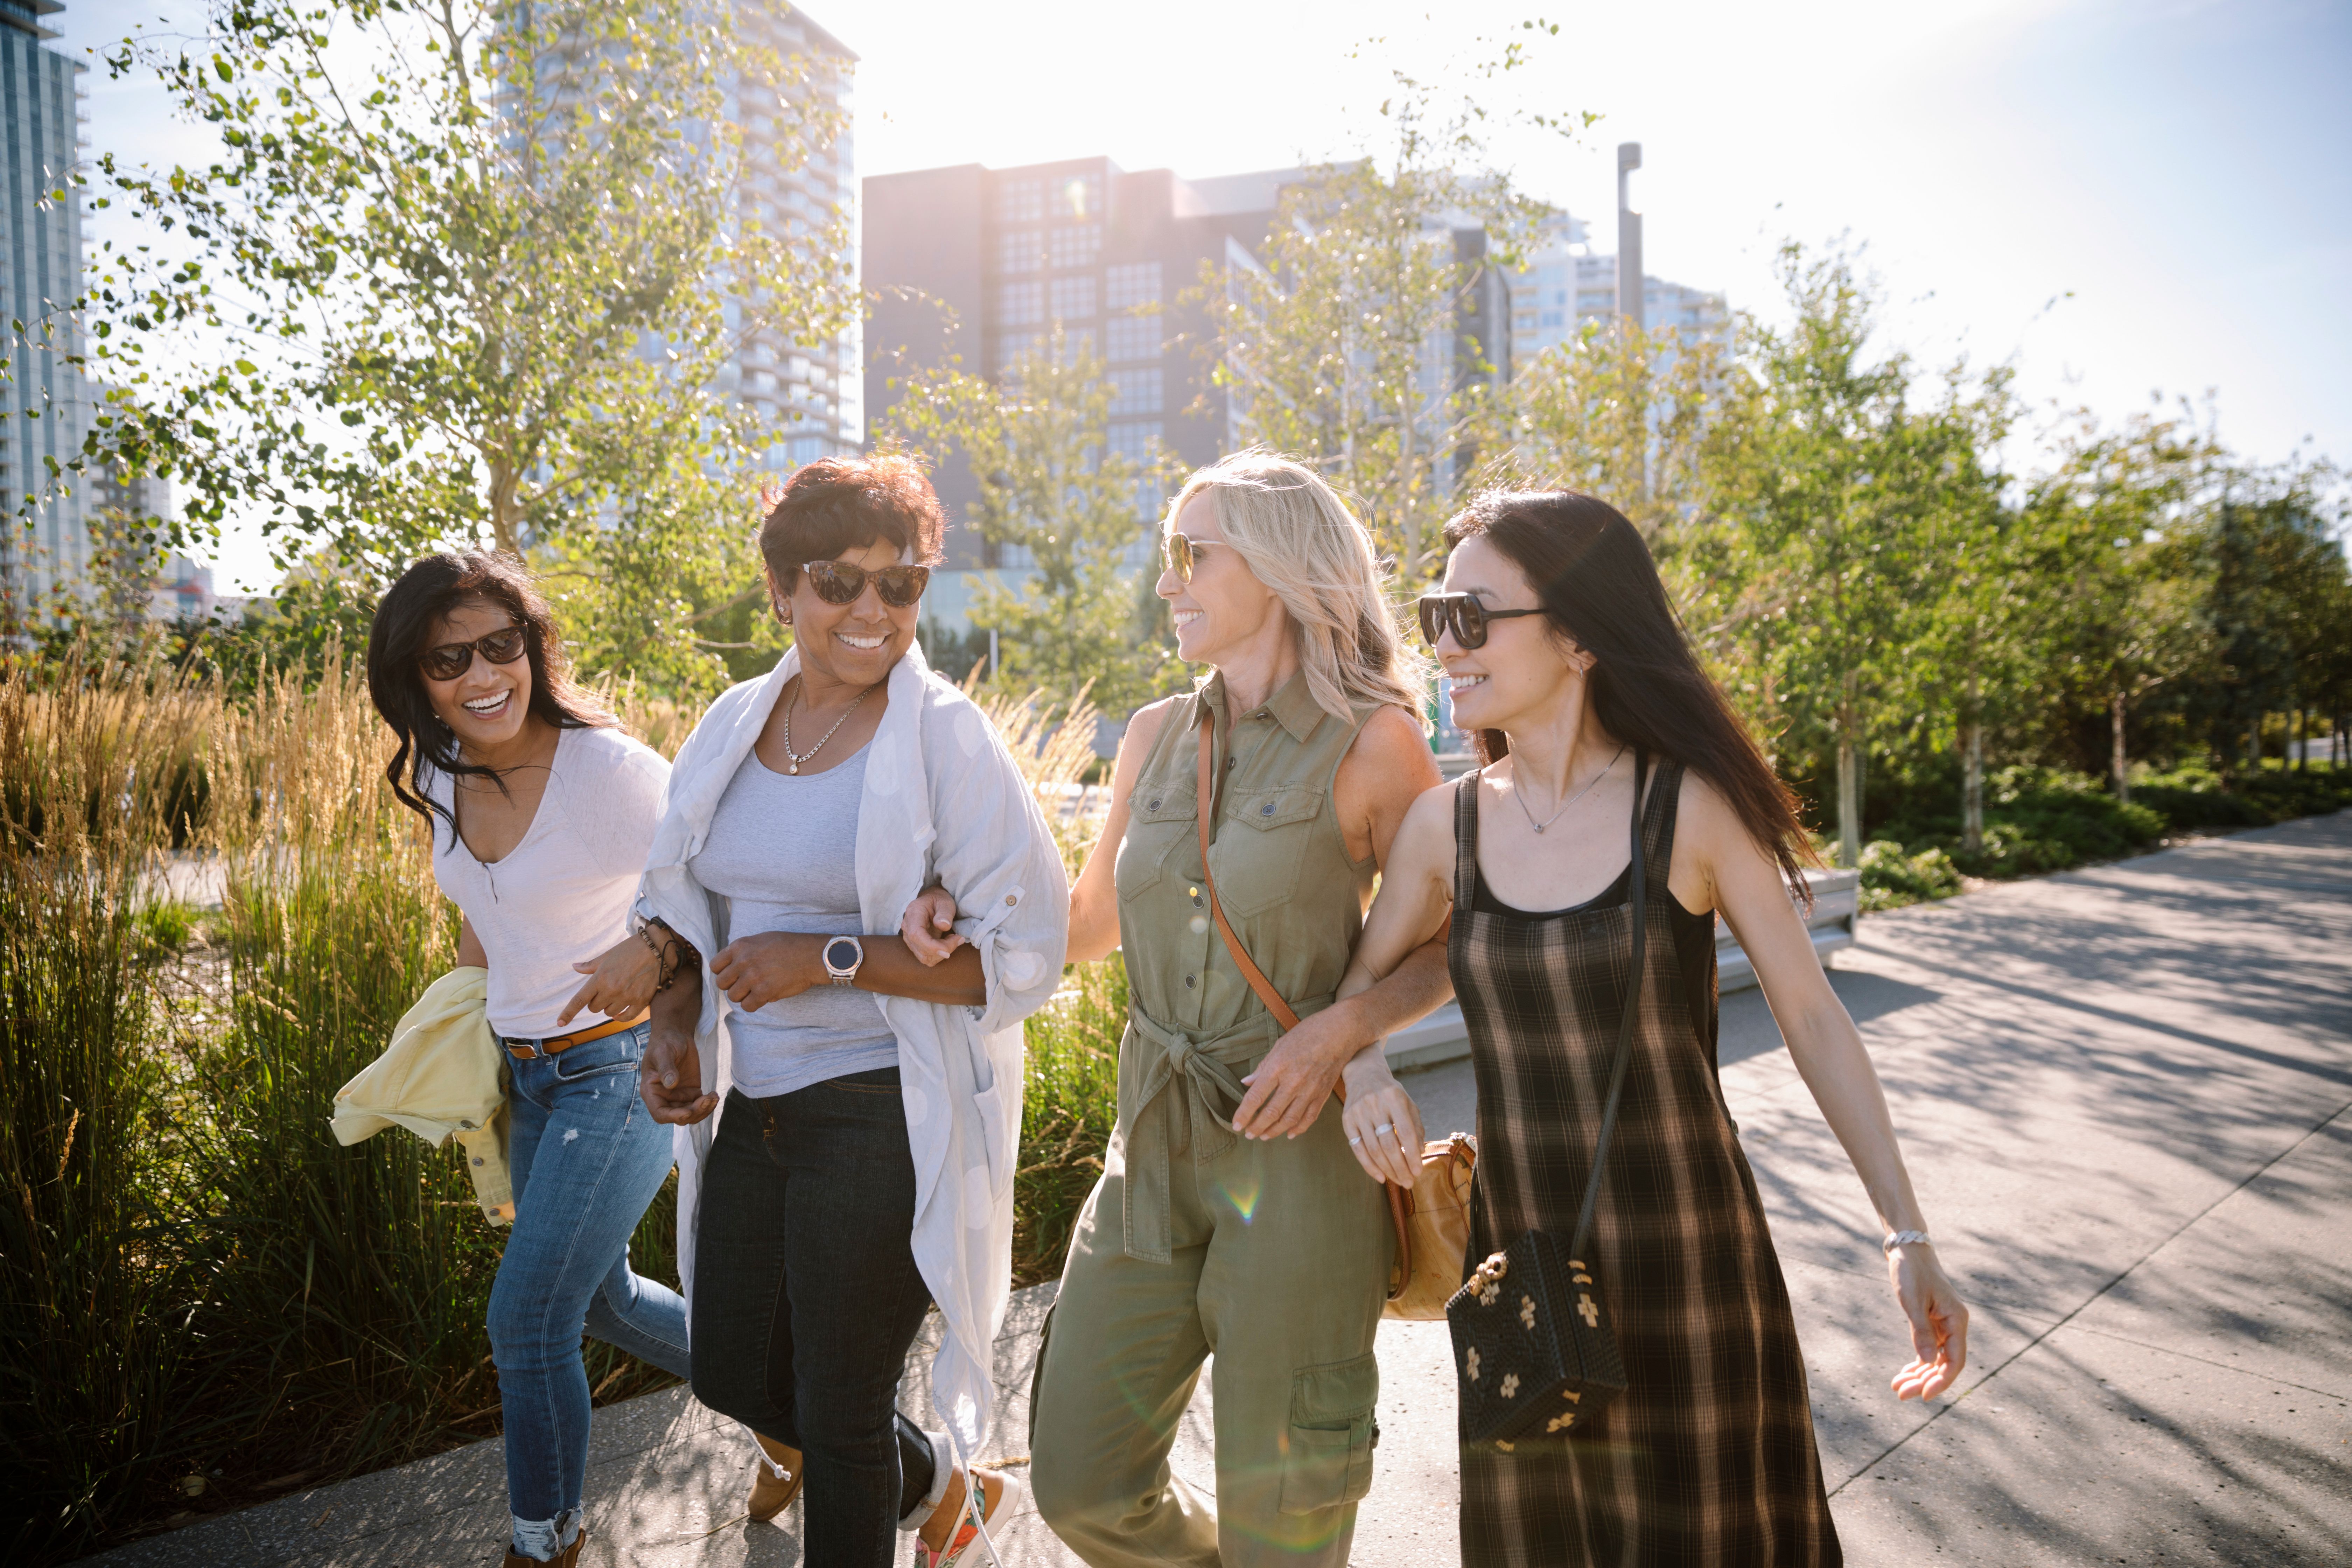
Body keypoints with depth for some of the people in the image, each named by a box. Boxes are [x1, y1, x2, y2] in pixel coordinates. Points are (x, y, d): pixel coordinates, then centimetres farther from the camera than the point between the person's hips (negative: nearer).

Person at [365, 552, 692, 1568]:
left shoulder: (610, 770, -23)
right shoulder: (440, 778, -1)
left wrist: (657, 953, -34)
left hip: (621, 1071, -8)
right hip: (529, 1076, 8)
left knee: (526, 1323, -1)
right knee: (599, 1297, 20)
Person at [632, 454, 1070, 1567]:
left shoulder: (946, 739, -13)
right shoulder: (734, 725, 5)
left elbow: (1024, 953, -16)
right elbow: (685, 903, 18)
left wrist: (828, 958, -22)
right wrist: (674, 1030, 0)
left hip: (883, 1111, -7)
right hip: (753, 1103, 7)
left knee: (840, 1411, 6)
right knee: (733, 1376, 18)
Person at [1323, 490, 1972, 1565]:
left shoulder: (1692, 808, -12)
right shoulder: (1444, 824, -3)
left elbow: (1813, 1018, -6)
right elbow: (1360, 988, 10)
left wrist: (1908, 1235, -9)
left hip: (1687, 1258, -3)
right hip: (1518, 1255, 3)